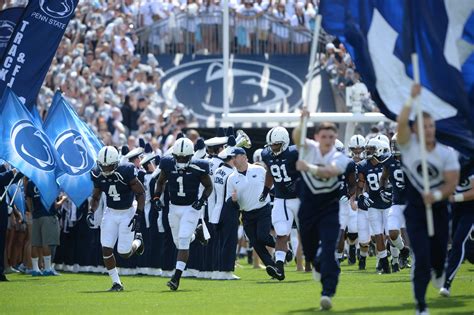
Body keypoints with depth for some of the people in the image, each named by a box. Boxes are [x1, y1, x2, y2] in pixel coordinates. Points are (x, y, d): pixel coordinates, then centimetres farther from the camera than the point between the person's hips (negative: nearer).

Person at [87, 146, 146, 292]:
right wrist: (91, 212, -8)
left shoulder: (126, 172, -23)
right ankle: (116, 283, 7)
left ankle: (137, 241, 31)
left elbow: (140, 193, -14)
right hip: (111, 213, 4)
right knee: (106, 249, -6)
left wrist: (138, 215, -21)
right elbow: (96, 197, 8)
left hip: (128, 213, -4)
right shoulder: (98, 175, -8)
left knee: (124, 252, -4)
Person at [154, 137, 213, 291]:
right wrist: (157, 197, -2)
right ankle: (194, 234, 46)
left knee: (183, 242, -15)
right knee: (178, 242, 12)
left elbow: (209, 186, 0)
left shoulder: (197, 168, -14)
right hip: (174, 207, 4)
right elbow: (161, 182, 12)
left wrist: (202, 199, -16)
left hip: (191, 208, -4)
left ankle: (177, 277, -16)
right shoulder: (168, 165, -6)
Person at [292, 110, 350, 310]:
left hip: (329, 211, -3)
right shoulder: (309, 149, -4)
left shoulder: (340, 158, -10)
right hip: (307, 209, 3)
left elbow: (330, 171, -31)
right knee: (309, 249, 18)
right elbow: (297, 137, -24)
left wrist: (309, 168, -44)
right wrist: (303, 122, -42)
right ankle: (318, 265, 54)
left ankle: (327, 293, -20)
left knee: (328, 251, -16)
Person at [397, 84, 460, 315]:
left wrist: (436, 195, -27)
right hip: (415, 209, -2)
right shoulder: (409, 145, -9)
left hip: (438, 208, 2)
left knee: (439, 251, 12)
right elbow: (401, 123, -27)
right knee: (422, 257, -10)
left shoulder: (447, 153, -6)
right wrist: (412, 99, -35)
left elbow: (452, 183, -9)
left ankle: (438, 272, 53)